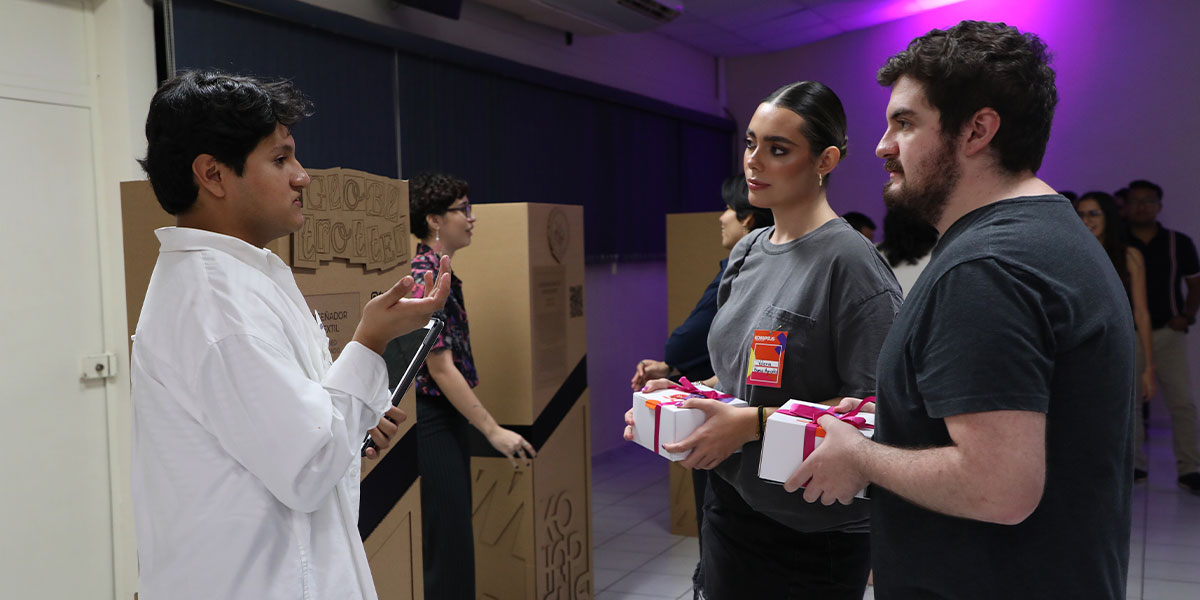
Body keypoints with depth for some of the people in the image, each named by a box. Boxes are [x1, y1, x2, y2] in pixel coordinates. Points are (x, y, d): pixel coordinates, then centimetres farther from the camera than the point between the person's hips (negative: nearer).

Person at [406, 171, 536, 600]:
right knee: (446, 536, -3)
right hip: (430, 420, -10)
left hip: (449, 416, 10)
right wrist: (493, 430, -19)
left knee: (456, 530, 16)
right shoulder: (424, 278, -18)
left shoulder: (440, 272, 11)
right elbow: (441, 368, -21)